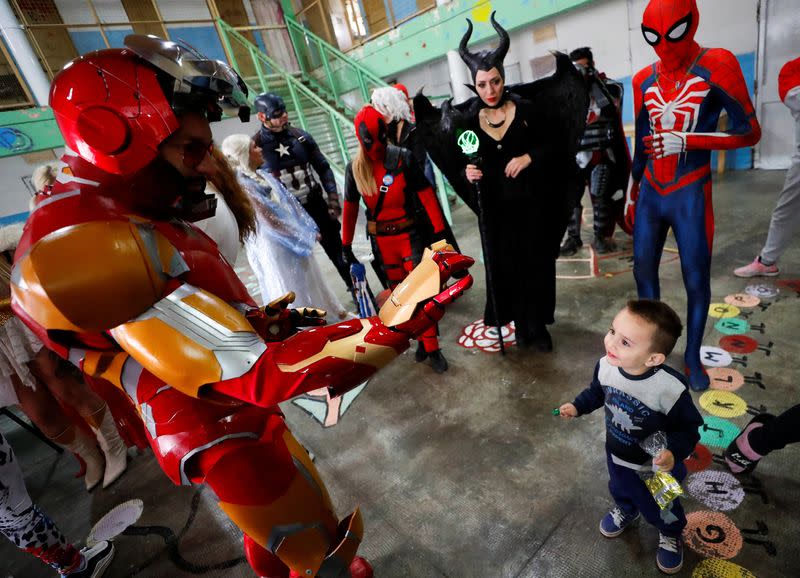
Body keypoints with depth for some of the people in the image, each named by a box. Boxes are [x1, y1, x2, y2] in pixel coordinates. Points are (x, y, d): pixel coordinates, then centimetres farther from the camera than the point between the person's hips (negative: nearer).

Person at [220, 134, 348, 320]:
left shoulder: (263, 175, 6)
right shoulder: (242, 185, -19)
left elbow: (290, 202, 9)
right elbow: (269, 220, -19)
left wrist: (309, 229, 5)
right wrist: (303, 236, -13)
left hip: (295, 239, 8)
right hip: (273, 246, -8)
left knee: (309, 278, 20)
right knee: (292, 287, 7)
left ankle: (328, 311, 38)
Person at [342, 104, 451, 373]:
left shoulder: (403, 159, -8)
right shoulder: (354, 168, -1)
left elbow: (426, 195, -7)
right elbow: (350, 207, 6)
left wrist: (440, 230, -10)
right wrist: (346, 245, 7)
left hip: (409, 235, -3)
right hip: (380, 240, 3)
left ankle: (431, 347, 11)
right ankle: (422, 338, 28)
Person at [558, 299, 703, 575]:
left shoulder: (670, 389, -39)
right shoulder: (605, 366, -26)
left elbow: (688, 427, -22)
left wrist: (674, 453, -37)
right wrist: (576, 407, -10)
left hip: (656, 466, -4)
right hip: (617, 455, 4)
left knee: (659, 508, 26)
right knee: (620, 489, 34)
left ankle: (670, 535, 60)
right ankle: (625, 511, 68)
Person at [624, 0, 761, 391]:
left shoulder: (716, 66, -7)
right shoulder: (644, 80, 6)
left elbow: (750, 131, -8)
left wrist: (688, 141, -20)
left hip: (690, 196, -4)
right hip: (650, 194, 5)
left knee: (696, 281, 5)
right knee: (644, 272, 10)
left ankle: (692, 357, 23)